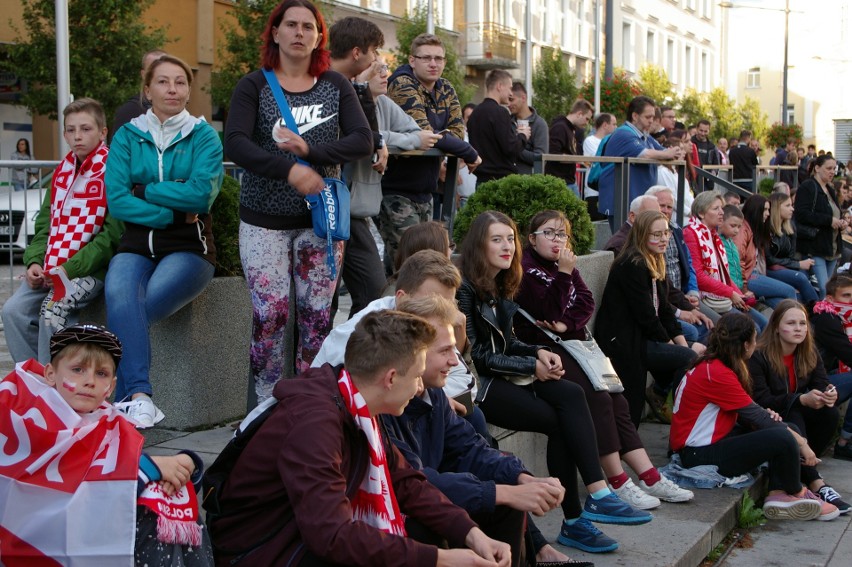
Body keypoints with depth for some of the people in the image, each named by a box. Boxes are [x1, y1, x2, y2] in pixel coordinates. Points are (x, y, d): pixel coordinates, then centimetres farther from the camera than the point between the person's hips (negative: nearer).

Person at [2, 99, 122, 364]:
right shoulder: (62, 172, 16)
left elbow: (113, 233, -14)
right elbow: (45, 224, 19)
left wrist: (70, 269, -17)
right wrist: (34, 262, -1)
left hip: (92, 269, -7)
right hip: (51, 271, 7)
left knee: (53, 309, -28)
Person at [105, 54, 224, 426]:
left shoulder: (204, 137, 7)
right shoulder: (127, 137, 12)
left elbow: (202, 192, -11)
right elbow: (116, 201, -1)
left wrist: (143, 190, -5)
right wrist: (175, 212, -9)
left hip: (189, 248, -2)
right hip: (137, 245, 2)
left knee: (127, 311, -29)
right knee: (120, 294, -32)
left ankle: (123, 399, -26)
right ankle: (140, 397, -38)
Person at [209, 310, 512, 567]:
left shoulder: (357, 407, -2)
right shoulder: (315, 421, -29)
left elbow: (406, 481, 6)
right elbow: (331, 535, -36)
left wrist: (470, 532, -8)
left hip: (313, 532, 9)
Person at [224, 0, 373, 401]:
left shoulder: (336, 86, 7)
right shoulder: (254, 86, 1)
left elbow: (363, 141, -4)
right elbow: (234, 143, -13)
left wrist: (311, 150, -19)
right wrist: (289, 170, -26)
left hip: (320, 217, 2)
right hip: (265, 219, -2)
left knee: (317, 314, 3)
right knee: (270, 314, -4)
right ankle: (267, 405, 9)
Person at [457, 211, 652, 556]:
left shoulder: (500, 286, 14)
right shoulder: (466, 289, -11)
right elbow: (476, 356, -14)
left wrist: (539, 353, -2)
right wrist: (532, 366, -11)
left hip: (502, 375, 7)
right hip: (479, 385, -7)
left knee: (571, 395, -20)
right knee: (562, 422, -22)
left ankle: (597, 496, -29)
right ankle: (574, 522, -13)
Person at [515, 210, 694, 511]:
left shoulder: (564, 265, 17)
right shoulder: (527, 270, -8)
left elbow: (587, 304, 6)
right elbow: (552, 313, -17)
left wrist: (567, 324, -13)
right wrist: (563, 275, -19)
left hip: (572, 344, 8)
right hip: (546, 350, -8)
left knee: (617, 400, -6)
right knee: (598, 398, -23)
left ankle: (650, 477, -7)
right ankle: (618, 483, -18)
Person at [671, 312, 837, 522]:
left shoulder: (711, 364, 9)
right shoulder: (716, 373, -20)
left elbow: (745, 411, 12)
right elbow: (753, 414, -17)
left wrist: (762, 415, -9)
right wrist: (800, 442, -9)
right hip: (700, 455, -11)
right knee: (782, 439, -24)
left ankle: (778, 494, -8)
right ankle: (795, 494, 2)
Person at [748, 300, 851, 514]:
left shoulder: (810, 353, 2)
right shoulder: (758, 356, -18)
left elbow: (821, 383, -7)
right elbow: (760, 401, -25)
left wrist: (828, 394, -33)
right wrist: (802, 400, -34)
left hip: (798, 415, 6)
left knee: (830, 413, -22)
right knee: (794, 420, -36)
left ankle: (805, 465, -17)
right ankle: (816, 484, -39)